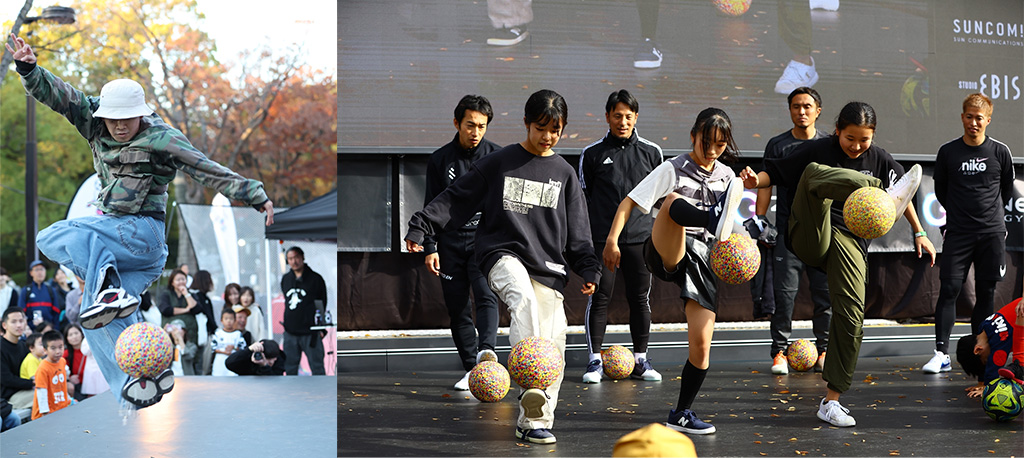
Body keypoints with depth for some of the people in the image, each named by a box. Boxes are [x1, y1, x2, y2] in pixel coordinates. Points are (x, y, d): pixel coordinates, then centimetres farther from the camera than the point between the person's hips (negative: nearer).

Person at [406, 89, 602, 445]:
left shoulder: (564, 174, 13)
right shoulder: (499, 163, 6)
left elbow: (578, 233, 16)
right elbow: (456, 199, 7)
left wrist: (589, 270, 6)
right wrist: (420, 226, -2)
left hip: (548, 268, 3)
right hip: (503, 254, -3)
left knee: (554, 343, -7)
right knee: (523, 298, -36)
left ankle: (533, 423, 4)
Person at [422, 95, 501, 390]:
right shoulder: (440, 160, 5)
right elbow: (431, 207, 8)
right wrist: (430, 247, 0)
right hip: (450, 241, 2)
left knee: (486, 295, -23)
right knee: (457, 307, 1)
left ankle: (486, 351, -40)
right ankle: (472, 369, 8)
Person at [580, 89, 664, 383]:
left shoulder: (651, 152, 7)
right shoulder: (592, 154, 3)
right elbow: (583, 197, 9)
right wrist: (583, 235, 6)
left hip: (641, 238, 2)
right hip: (601, 239, -1)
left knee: (640, 299, 5)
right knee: (599, 298, -3)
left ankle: (640, 361, 15)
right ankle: (595, 361, 5)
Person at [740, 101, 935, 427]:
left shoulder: (879, 159, 8)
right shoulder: (818, 151, -1)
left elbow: (903, 196, 23)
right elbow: (776, 173, 2)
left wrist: (919, 233, 22)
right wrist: (755, 180, -19)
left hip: (849, 242, 3)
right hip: (811, 239, -2)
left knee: (851, 318, -11)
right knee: (814, 172, -27)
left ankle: (831, 401, 0)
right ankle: (888, 196, -44)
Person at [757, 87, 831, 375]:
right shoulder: (777, 145, 6)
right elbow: (765, 186, 7)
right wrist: (758, 222, -1)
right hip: (787, 231, -1)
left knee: (825, 292, 2)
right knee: (784, 292, -5)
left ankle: (824, 350, 13)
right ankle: (780, 351, 2)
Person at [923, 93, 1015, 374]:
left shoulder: (1000, 152, 2)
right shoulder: (948, 152, 1)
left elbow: (1007, 190, 16)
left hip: (992, 233, 1)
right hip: (957, 234, -1)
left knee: (986, 293, 3)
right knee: (949, 289, -9)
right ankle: (941, 354, -8)